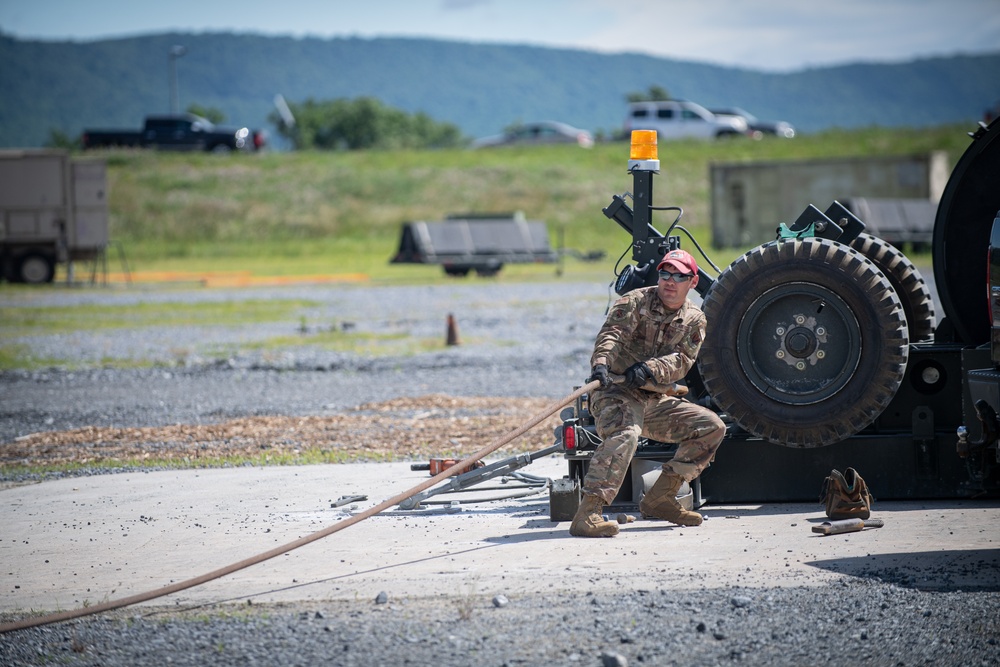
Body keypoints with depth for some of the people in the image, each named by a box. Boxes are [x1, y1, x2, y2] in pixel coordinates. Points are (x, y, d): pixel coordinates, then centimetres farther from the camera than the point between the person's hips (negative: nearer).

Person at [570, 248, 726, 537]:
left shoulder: (694, 320, 11)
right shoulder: (635, 302, -2)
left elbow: (682, 360, -6)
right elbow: (611, 334, -19)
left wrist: (649, 369, -26)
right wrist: (601, 363, -41)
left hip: (658, 401, 6)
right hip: (617, 392, -6)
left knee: (712, 427, -1)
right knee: (624, 435, -35)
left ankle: (660, 498, 1)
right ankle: (587, 513, -45)